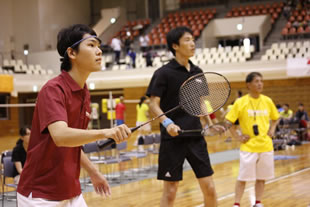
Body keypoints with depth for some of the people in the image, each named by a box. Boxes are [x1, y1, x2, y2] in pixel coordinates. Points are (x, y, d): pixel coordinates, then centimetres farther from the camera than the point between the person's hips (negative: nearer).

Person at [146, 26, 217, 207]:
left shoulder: (198, 72, 10)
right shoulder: (163, 73, -7)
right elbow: (154, 104, -10)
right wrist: (167, 122, -26)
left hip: (196, 137, 5)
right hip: (173, 139, -5)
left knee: (209, 188, 4)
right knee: (170, 191, 0)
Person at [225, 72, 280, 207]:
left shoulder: (267, 101, 4)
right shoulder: (240, 102, -6)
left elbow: (275, 118, 20)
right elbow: (229, 121, -2)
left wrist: (272, 129, 3)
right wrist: (237, 137, -7)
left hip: (266, 145, 3)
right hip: (248, 146, -3)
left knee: (262, 177, 10)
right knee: (243, 177, -1)